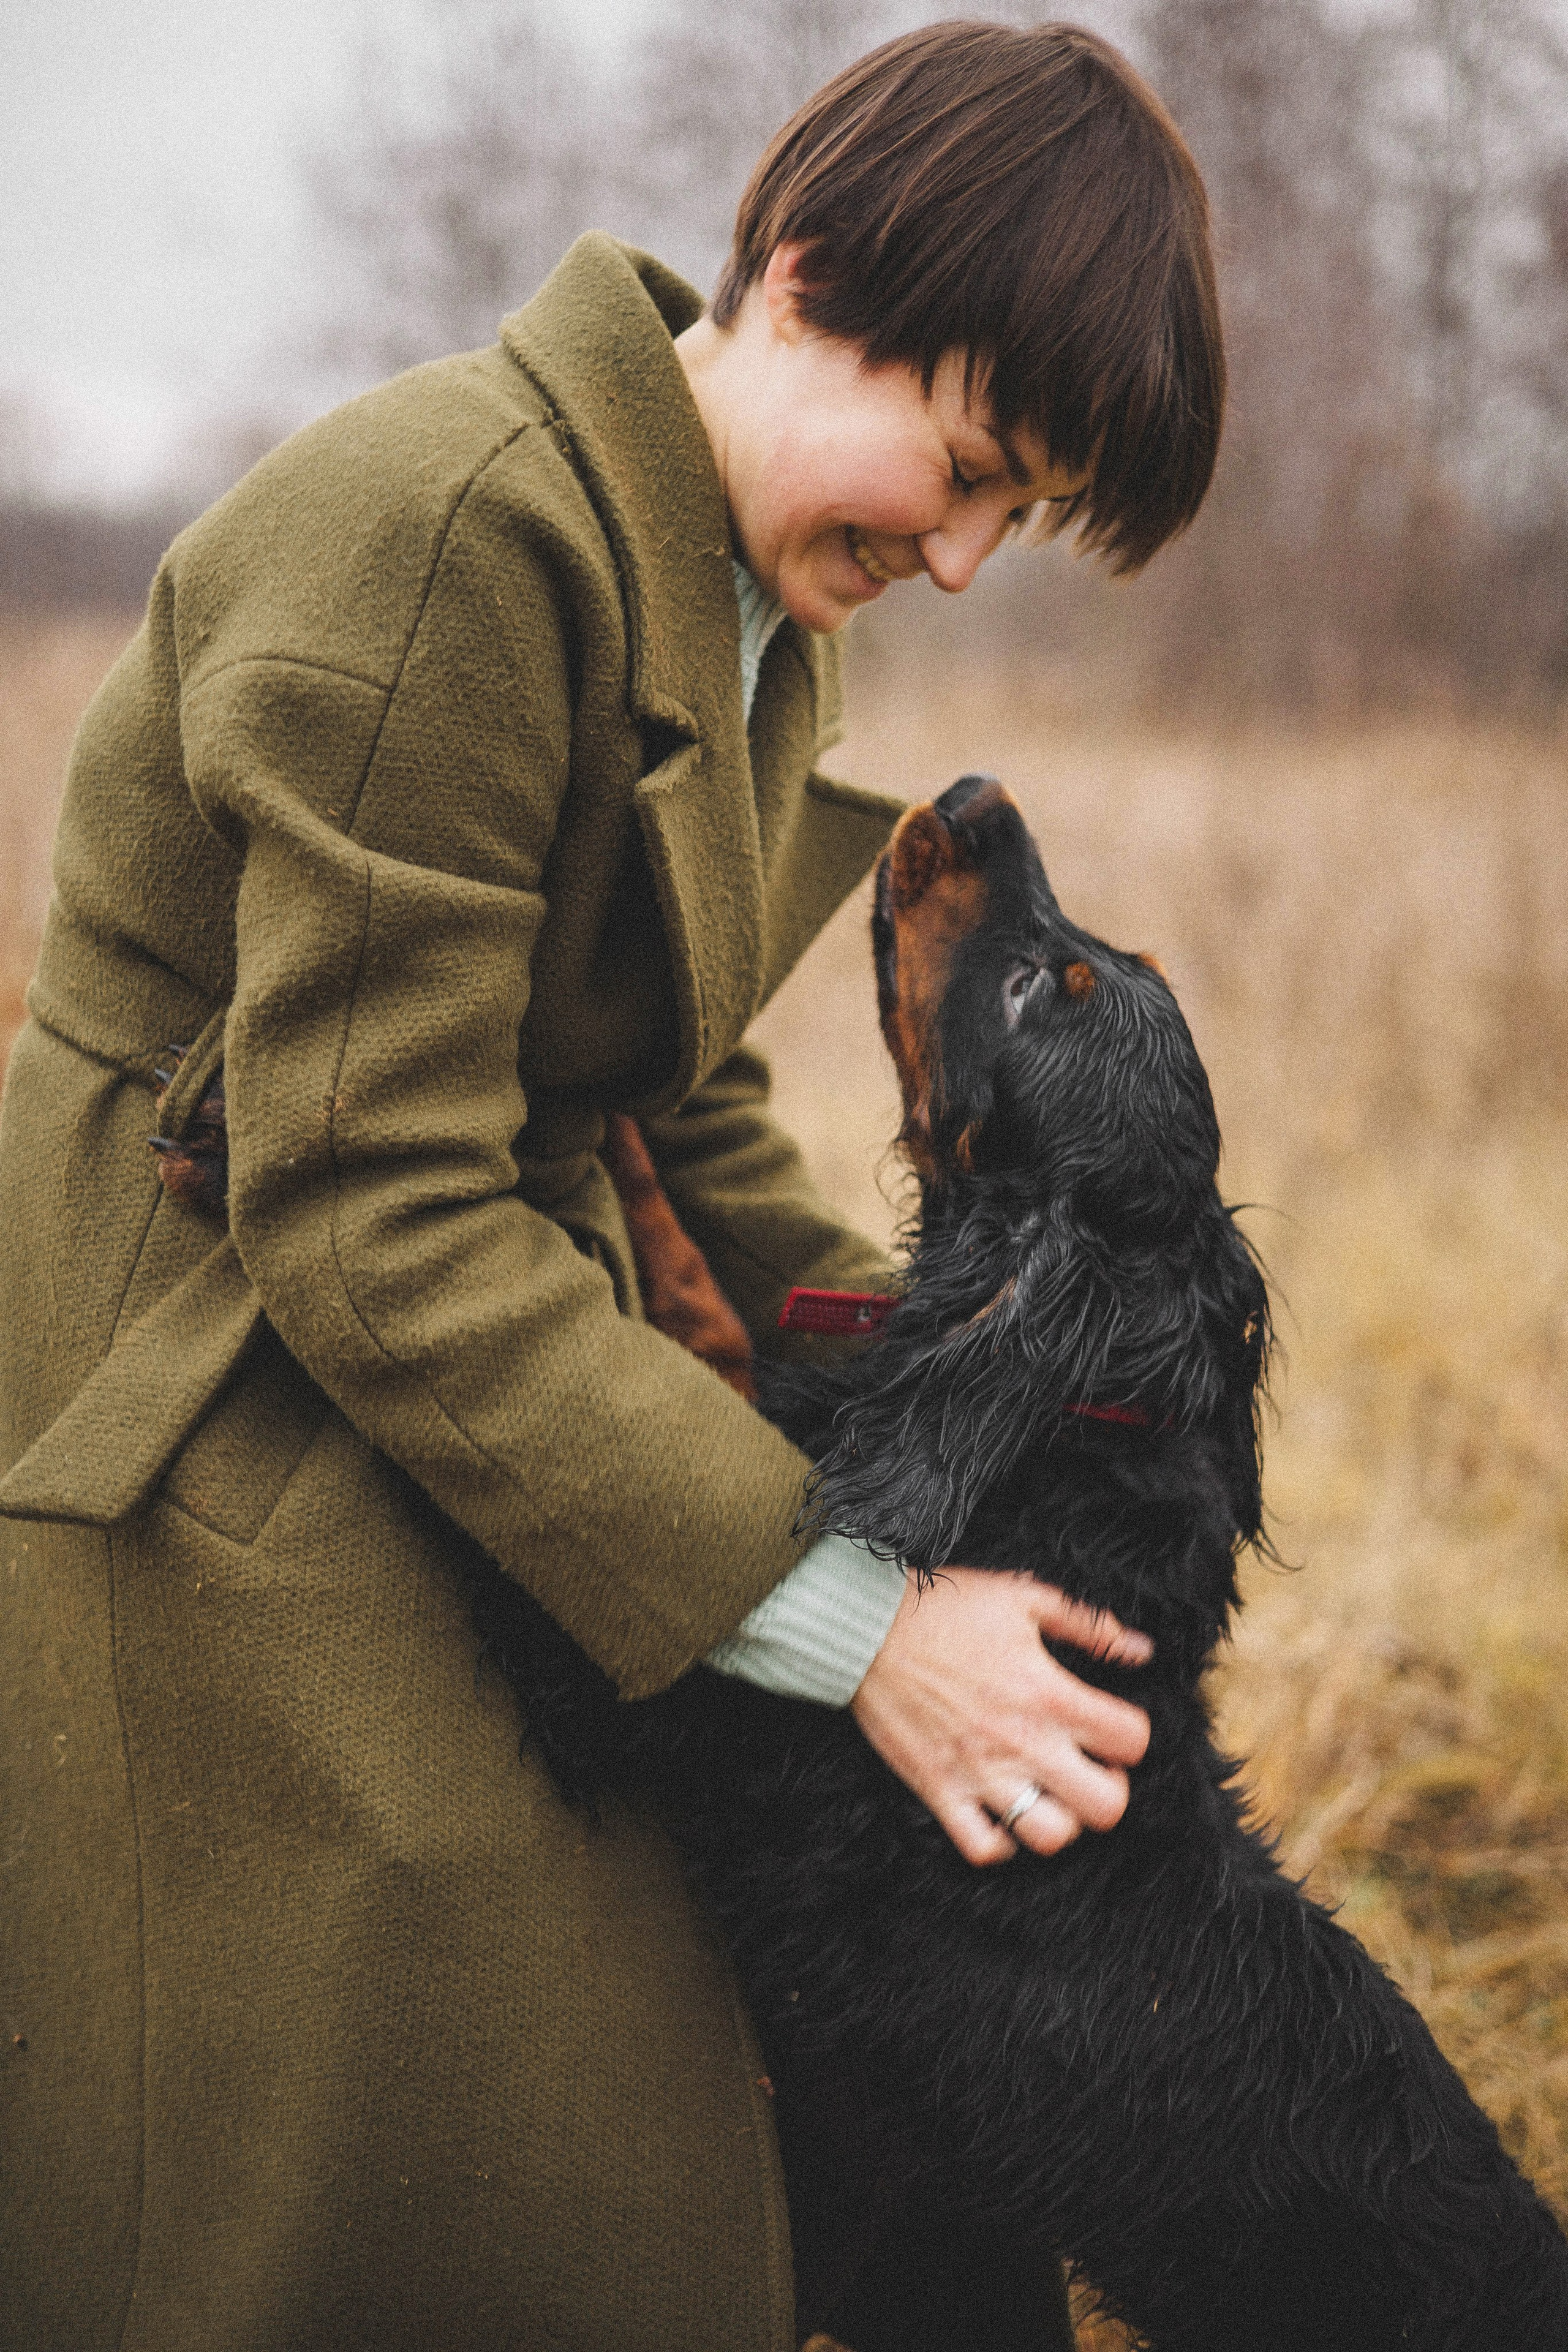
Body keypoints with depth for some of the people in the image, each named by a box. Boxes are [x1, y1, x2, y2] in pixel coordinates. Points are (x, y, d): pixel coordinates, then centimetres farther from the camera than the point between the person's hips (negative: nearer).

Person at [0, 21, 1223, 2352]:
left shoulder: (746, 607, 6)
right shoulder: (446, 532, -24)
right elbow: (371, 1216, -26)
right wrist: (848, 1620, -23)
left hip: (457, 1389, 9)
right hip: (209, 1493, -9)